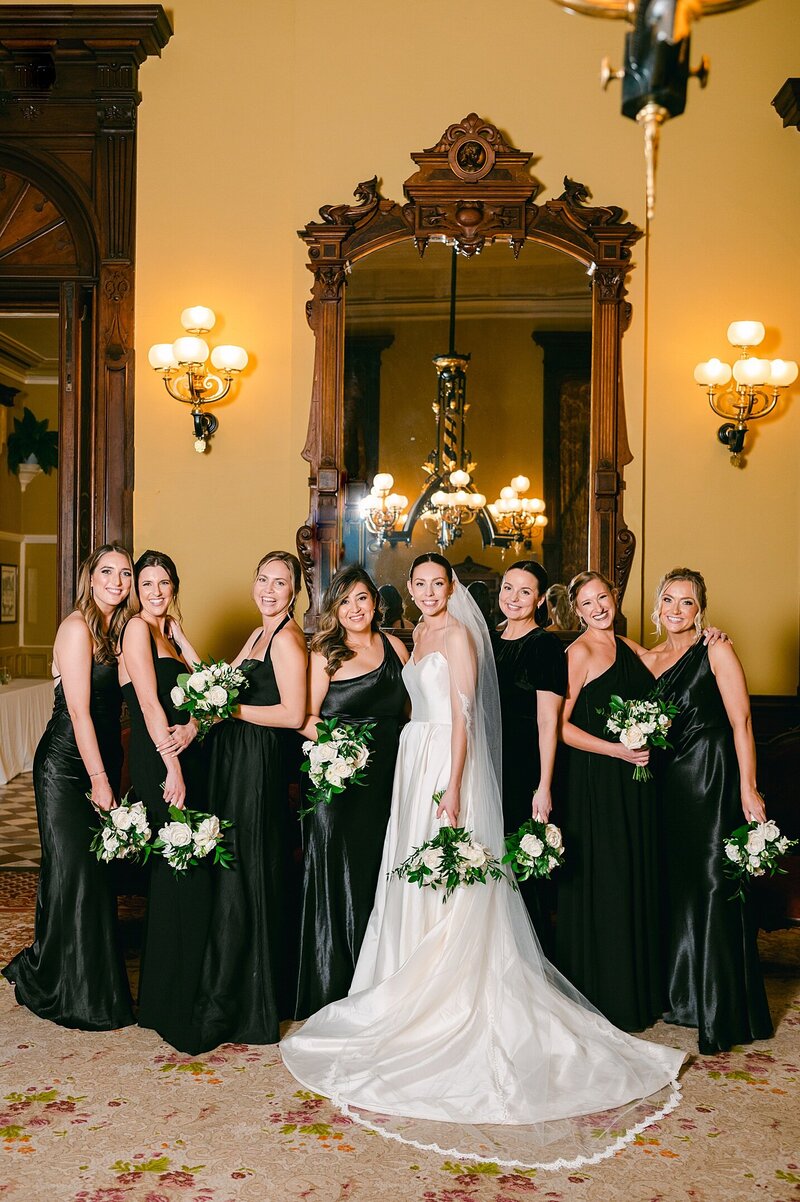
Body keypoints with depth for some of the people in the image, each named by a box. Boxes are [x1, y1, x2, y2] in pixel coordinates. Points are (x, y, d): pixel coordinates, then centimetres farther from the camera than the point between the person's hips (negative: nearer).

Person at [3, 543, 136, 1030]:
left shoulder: (118, 629, 11)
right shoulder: (77, 627, -13)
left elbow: (114, 708, 11)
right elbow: (78, 710, -17)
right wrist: (99, 779, -16)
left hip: (102, 761, 8)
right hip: (66, 765, -8)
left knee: (96, 869, 11)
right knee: (72, 870, -2)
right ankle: (70, 993, 14)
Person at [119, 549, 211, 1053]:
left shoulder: (169, 633, 20)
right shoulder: (138, 628, -6)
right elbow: (150, 704, -14)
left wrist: (193, 727, -9)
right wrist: (172, 767, -18)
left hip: (186, 758, 8)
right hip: (157, 761, -8)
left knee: (176, 874, 13)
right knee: (189, 873, -9)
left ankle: (168, 991, 26)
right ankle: (175, 1008, 0)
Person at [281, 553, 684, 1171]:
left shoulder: (458, 635, -10)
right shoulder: (421, 635, 16)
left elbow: (463, 716, -17)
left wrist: (452, 788, -22)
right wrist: (418, 770, 15)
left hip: (448, 761, -9)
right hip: (415, 758, 9)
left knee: (446, 886, -4)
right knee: (414, 879, 12)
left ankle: (450, 1000, 6)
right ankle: (419, 990, 22)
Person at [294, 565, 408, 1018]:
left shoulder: (394, 646, 10)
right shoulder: (325, 654, -2)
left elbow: (411, 707, 14)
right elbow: (305, 717, -7)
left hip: (388, 777, 4)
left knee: (383, 875, 9)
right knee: (337, 875, 2)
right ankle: (333, 987, 14)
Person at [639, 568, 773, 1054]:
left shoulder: (716, 651, -5)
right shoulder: (649, 659, 13)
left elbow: (741, 723, -10)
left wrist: (748, 790, -16)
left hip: (713, 780, -6)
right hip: (668, 785, 6)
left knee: (714, 887, -4)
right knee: (674, 887, 11)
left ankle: (722, 1013, 5)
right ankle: (681, 995, 24)